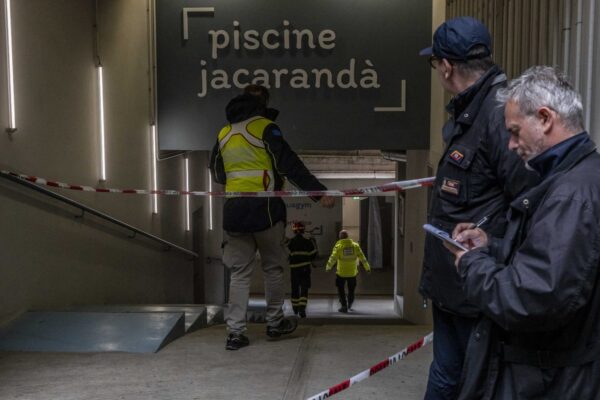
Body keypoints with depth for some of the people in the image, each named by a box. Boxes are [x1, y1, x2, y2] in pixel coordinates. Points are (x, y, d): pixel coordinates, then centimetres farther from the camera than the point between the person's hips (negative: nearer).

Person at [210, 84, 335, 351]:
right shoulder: (265, 128, -6)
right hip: (264, 208, -4)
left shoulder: (224, 134, 12)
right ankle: (275, 323, 24)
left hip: (234, 210, 4)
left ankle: (235, 332, 5)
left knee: (239, 272, 8)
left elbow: (217, 174, 20)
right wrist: (320, 192, -16)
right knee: (273, 268, 12)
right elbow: (290, 165, -15)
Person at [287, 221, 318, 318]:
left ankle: (295, 308, 27)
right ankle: (302, 309, -17)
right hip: (305, 267, -1)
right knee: (304, 288, -2)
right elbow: (313, 254, -2)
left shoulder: (291, 242, -2)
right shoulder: (308, 241, -3)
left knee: (295, 288, 14)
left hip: (294, 268, 1)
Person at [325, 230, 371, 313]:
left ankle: (344, 306, 5)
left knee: (341, 289, 9)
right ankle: (350, 305, 33)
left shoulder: (338, 246, -10)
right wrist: (367, 267, 9)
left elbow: (333, 258, -11)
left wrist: (328, 267, 3)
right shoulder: (355, 245, 0)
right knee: (351, 289, 19)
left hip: (341, 272, -3)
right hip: (352, 272, 3)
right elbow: (362, 257, 1)